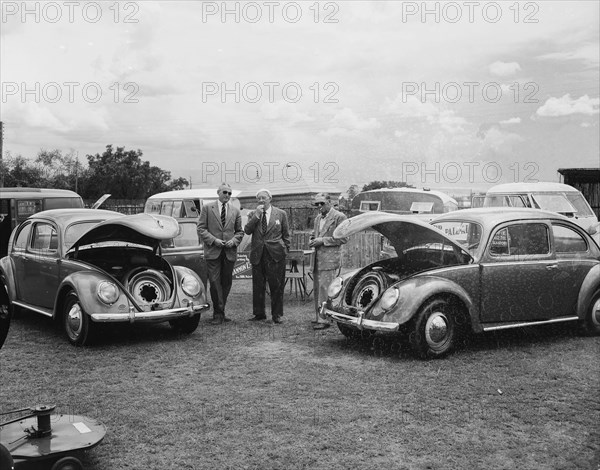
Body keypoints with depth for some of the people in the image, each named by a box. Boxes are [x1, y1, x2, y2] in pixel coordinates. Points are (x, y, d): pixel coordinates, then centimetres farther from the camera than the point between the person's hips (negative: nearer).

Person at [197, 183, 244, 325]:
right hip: (212, 251, -3)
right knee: (215, 282, -9)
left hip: (230, 252, 3)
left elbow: (240, 231, 16)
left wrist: (234, 241, -4)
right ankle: (218, 314, -3)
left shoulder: (235, 211, 13)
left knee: (226, 283, 7)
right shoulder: (207, 208, 4)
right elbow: (201, 229, 0)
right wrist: (214, 240, -12)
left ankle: (219, 312, 18)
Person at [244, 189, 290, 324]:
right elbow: (247, 230, -6)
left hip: (275, 255, -2)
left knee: (277, 286, 0)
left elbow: (286, 235, 10)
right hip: (257, 255, 2)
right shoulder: (252, 215, 10)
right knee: (258, 286, 6)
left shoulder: (281, 214, 7)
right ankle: (259, 313, 18)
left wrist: (285, 249, 4)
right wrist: (257, 215, -10)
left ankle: (276, 315, 10)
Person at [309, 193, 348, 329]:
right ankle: (319, 317, 20)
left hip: (330, 259, -8)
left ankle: (324, 319, -5)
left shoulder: (339, 217, -6)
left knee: (325, 289, -9)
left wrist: (323, 240, -15)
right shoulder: (317, 218, 19)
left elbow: (343, 238, -12)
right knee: (317, 289, 11)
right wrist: (312, 241, 6)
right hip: (317, 259, 8)